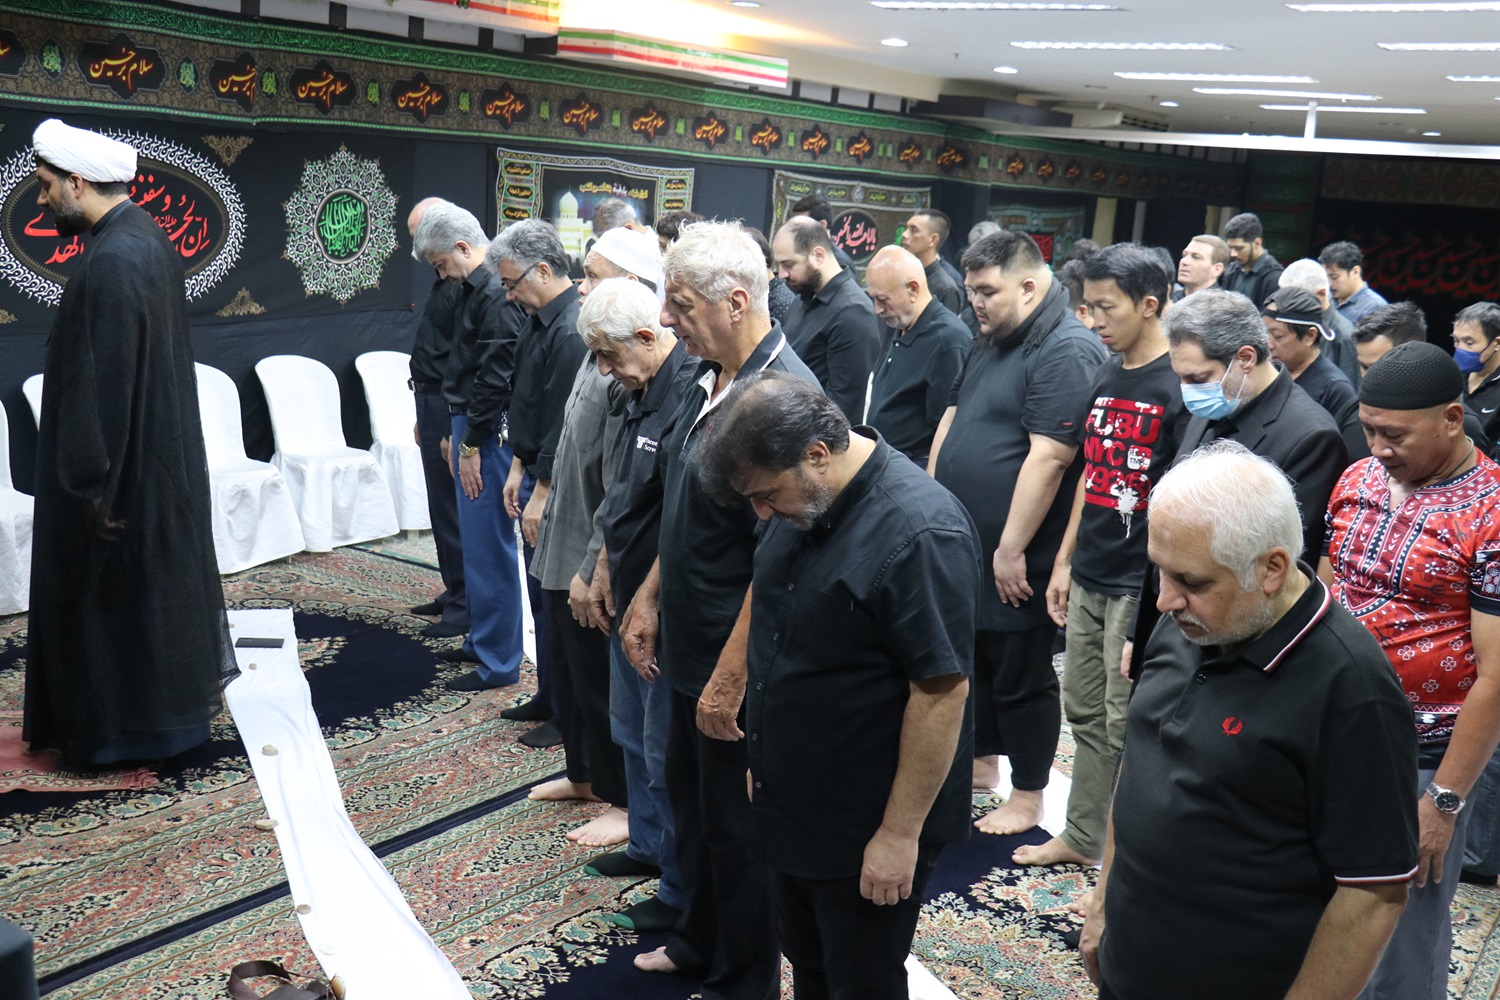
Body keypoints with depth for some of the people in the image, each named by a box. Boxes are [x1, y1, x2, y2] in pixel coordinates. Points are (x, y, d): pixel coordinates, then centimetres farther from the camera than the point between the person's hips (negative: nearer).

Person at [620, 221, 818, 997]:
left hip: (737, 662, -9)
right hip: (690, 643, 9)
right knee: (691, 799, 24)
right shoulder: (709, 379, 4)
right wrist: (649, 598, 15)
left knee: (736, 824, 10)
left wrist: (730, 678, -22)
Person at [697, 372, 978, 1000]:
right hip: (791, 806, 8)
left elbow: (941, 693, -24)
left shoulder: (920, 533, -26)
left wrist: (900, 832, -19)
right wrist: (763, 755, 14)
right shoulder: (801, 503, 0)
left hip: (866, 828, -8)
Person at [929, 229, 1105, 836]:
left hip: (1014, 557, -9)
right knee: (971, 656, 20)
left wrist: (1012, 548, -24)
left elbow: (1048, 457, -24)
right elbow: (950, 421, 18)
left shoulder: (1067, 351, -18)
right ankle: (981, 763, 37)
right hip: (963, 544, 9)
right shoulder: (988, 342, 12)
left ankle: (1027, 797, 19)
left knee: (1021, 675, 4)